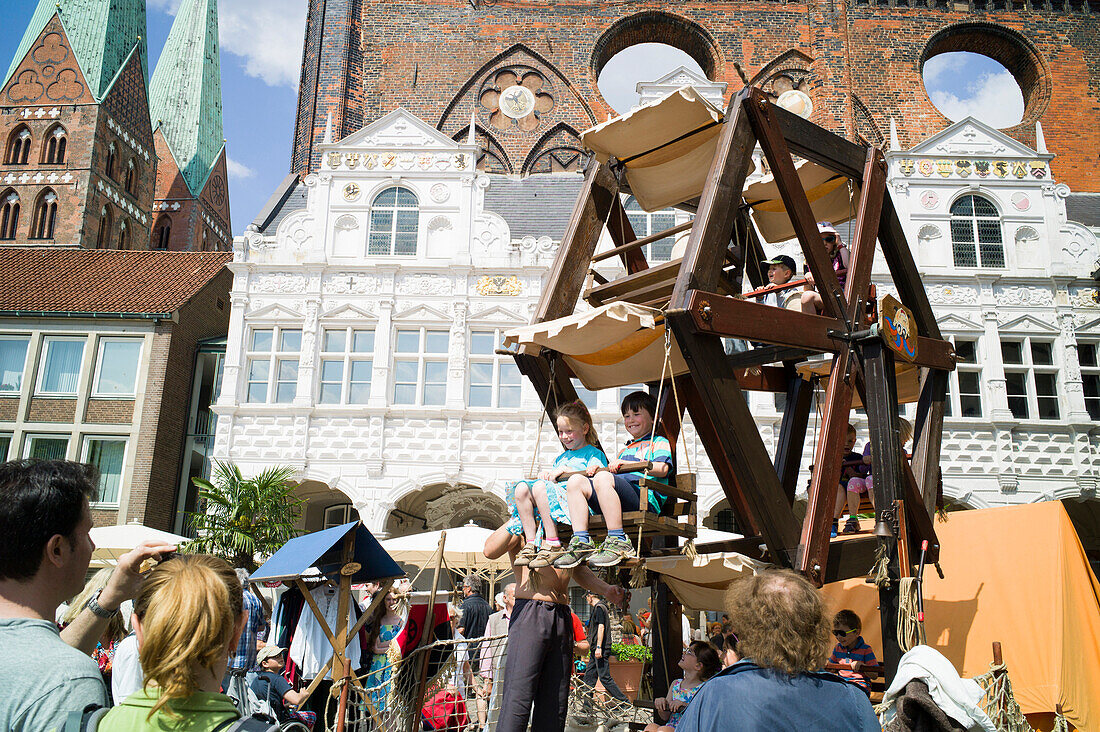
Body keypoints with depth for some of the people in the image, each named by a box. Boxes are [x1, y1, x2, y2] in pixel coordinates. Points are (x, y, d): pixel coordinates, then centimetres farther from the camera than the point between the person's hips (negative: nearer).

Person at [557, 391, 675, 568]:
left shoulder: (659, 442, 14)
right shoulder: (625, 450, 38)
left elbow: (662, 469, -6)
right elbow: (613, 472, 32)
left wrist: (626, 463, -12)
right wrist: (595, 469, 10)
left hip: (645, 498, -7)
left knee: (603, 478, -34)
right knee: (575, 481, -13)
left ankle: (619, 543, -36)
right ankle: (581, 542, -25)